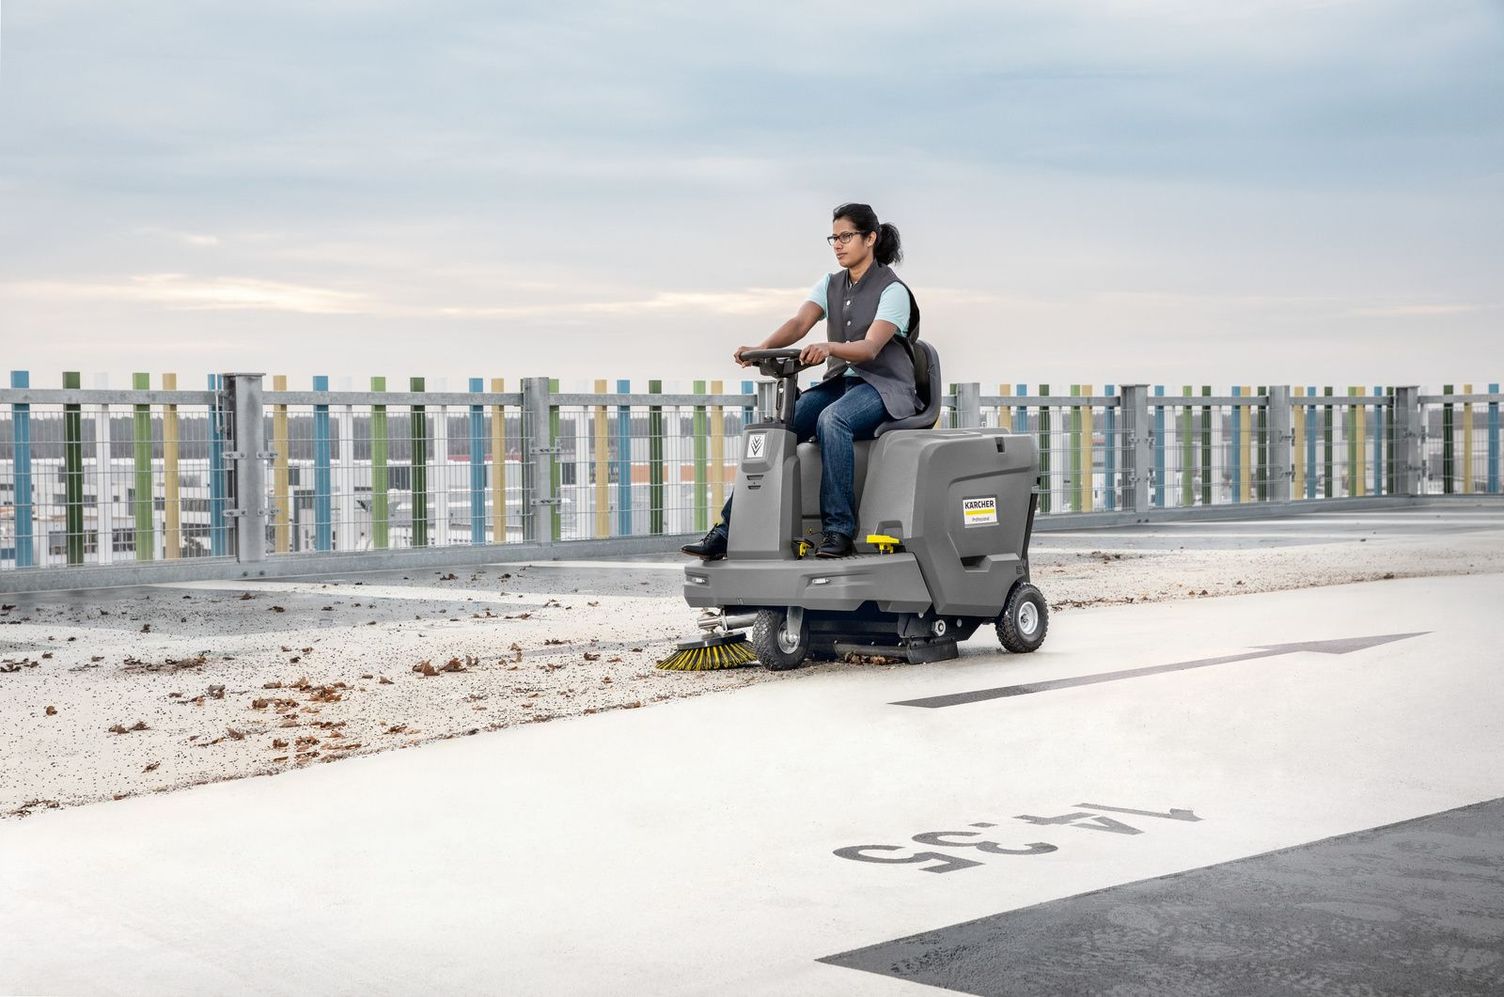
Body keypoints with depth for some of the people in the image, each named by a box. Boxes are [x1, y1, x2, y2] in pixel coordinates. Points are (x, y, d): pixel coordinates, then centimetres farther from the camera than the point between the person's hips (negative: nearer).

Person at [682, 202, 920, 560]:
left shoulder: (893, 290, -7)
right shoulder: (830, 285, 12)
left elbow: (870, 347, -22)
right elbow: (799, 323, -5)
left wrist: (828, 347, -43)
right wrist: (762, 348, -26)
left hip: (883, 385, -6)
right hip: (839, 382, 6)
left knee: (831, 419, -37)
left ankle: (838, 530, -37)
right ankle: (727, 530, -24)